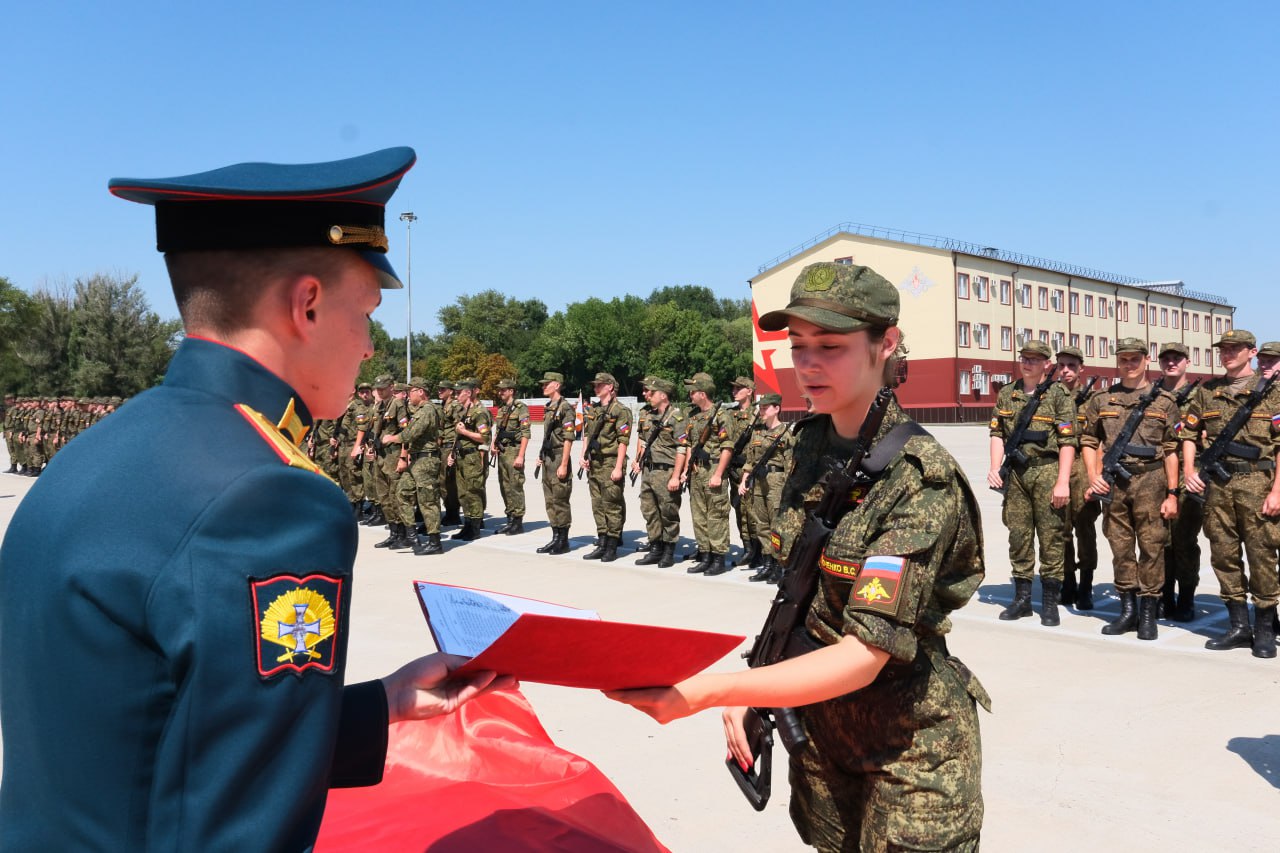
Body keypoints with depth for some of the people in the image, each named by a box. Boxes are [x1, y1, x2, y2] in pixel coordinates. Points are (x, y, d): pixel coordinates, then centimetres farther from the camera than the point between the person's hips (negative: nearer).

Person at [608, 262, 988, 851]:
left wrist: (713, 690, -38)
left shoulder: (920, 479, -24)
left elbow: (865, 654, -30)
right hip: (816, 720, 6)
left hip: (908, 742, -6)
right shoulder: (813, 444, -3)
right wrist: (751, 690, -3)